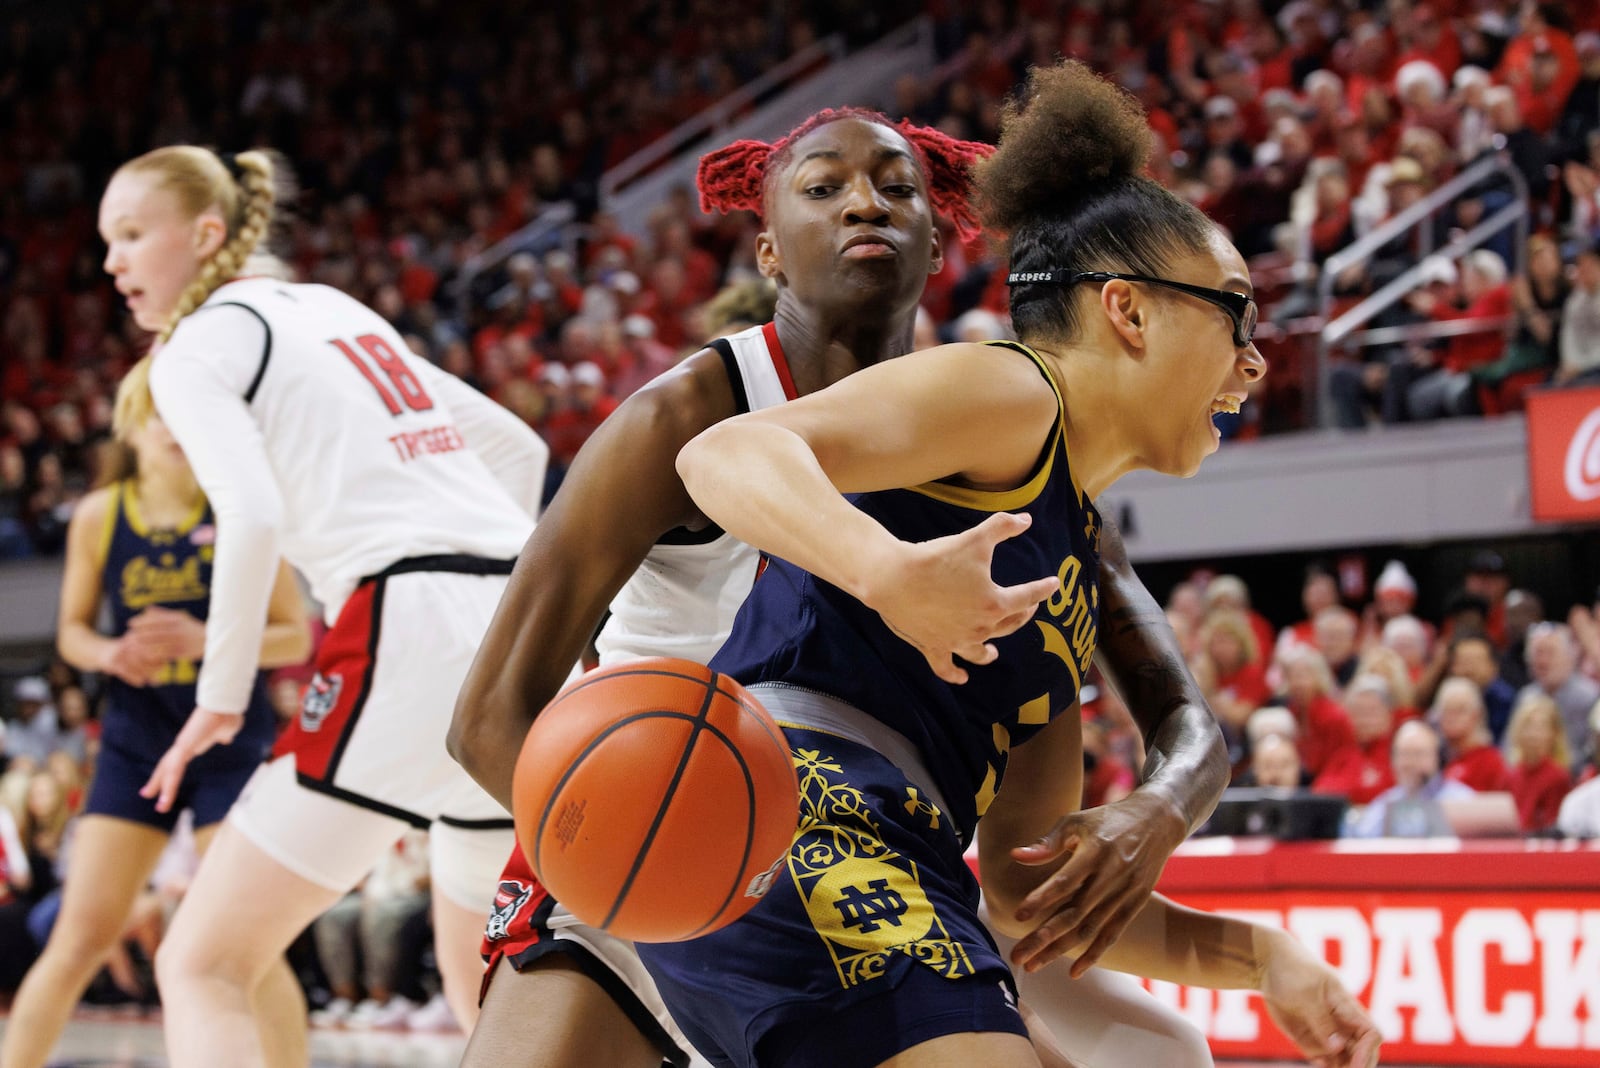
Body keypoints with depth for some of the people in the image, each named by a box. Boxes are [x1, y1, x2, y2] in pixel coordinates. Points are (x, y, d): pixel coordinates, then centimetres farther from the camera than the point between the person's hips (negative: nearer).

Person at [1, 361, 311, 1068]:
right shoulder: (98, 517, -2)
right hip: (136, 745, 2)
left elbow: (297, 637, -4)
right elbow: (72, 630, 9)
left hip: (231, 743, -2)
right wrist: (111, 654, -13)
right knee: (82, 937, -1)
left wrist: (206, 639, -20)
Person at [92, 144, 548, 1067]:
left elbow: (253, 516, -14)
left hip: (409, 638, -8)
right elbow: (520, 448, 28)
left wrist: (221, 697, -5)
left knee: (204, 967, -4)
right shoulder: (338, 310, 26)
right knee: (486, 988, 23)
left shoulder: (197, 347, 3)